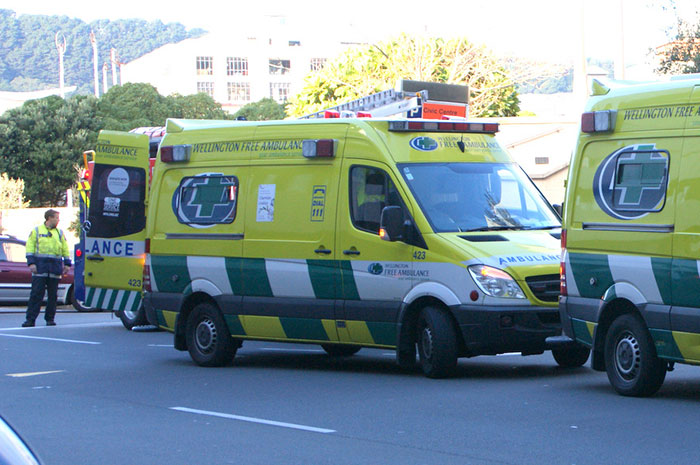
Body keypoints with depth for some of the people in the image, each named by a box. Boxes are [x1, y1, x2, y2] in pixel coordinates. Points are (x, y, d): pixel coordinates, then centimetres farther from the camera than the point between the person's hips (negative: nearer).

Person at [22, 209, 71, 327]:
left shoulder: (60, 233, 15)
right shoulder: (36, 231, 8)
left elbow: (65, 249, 16)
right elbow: (30, 247, 3)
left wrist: (67, 264, 6)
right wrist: (31, 263, -8)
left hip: (55, 268, 3)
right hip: (40, 267, -3)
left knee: (53, 295, 3)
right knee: (36, 294, -7)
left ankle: (50, 319, 10)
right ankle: (30, 319, -6)